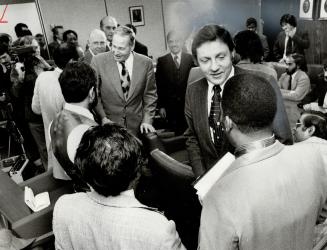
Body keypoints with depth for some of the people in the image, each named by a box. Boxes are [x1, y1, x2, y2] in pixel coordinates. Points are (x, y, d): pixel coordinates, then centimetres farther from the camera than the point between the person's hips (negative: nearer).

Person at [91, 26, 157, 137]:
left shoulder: (146, 63, -3)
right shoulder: (98, 61, -6)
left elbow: (150, 95, 4)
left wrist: (147, 120, -5)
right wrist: (103, 117, -10)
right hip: (109, 125, -1)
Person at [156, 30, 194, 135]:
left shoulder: (191, 59, 3)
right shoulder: (162, 61, 3)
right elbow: (159, 86, 2)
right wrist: (161, 106, -2)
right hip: (171, 108, 0)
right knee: (174, 133, 4)